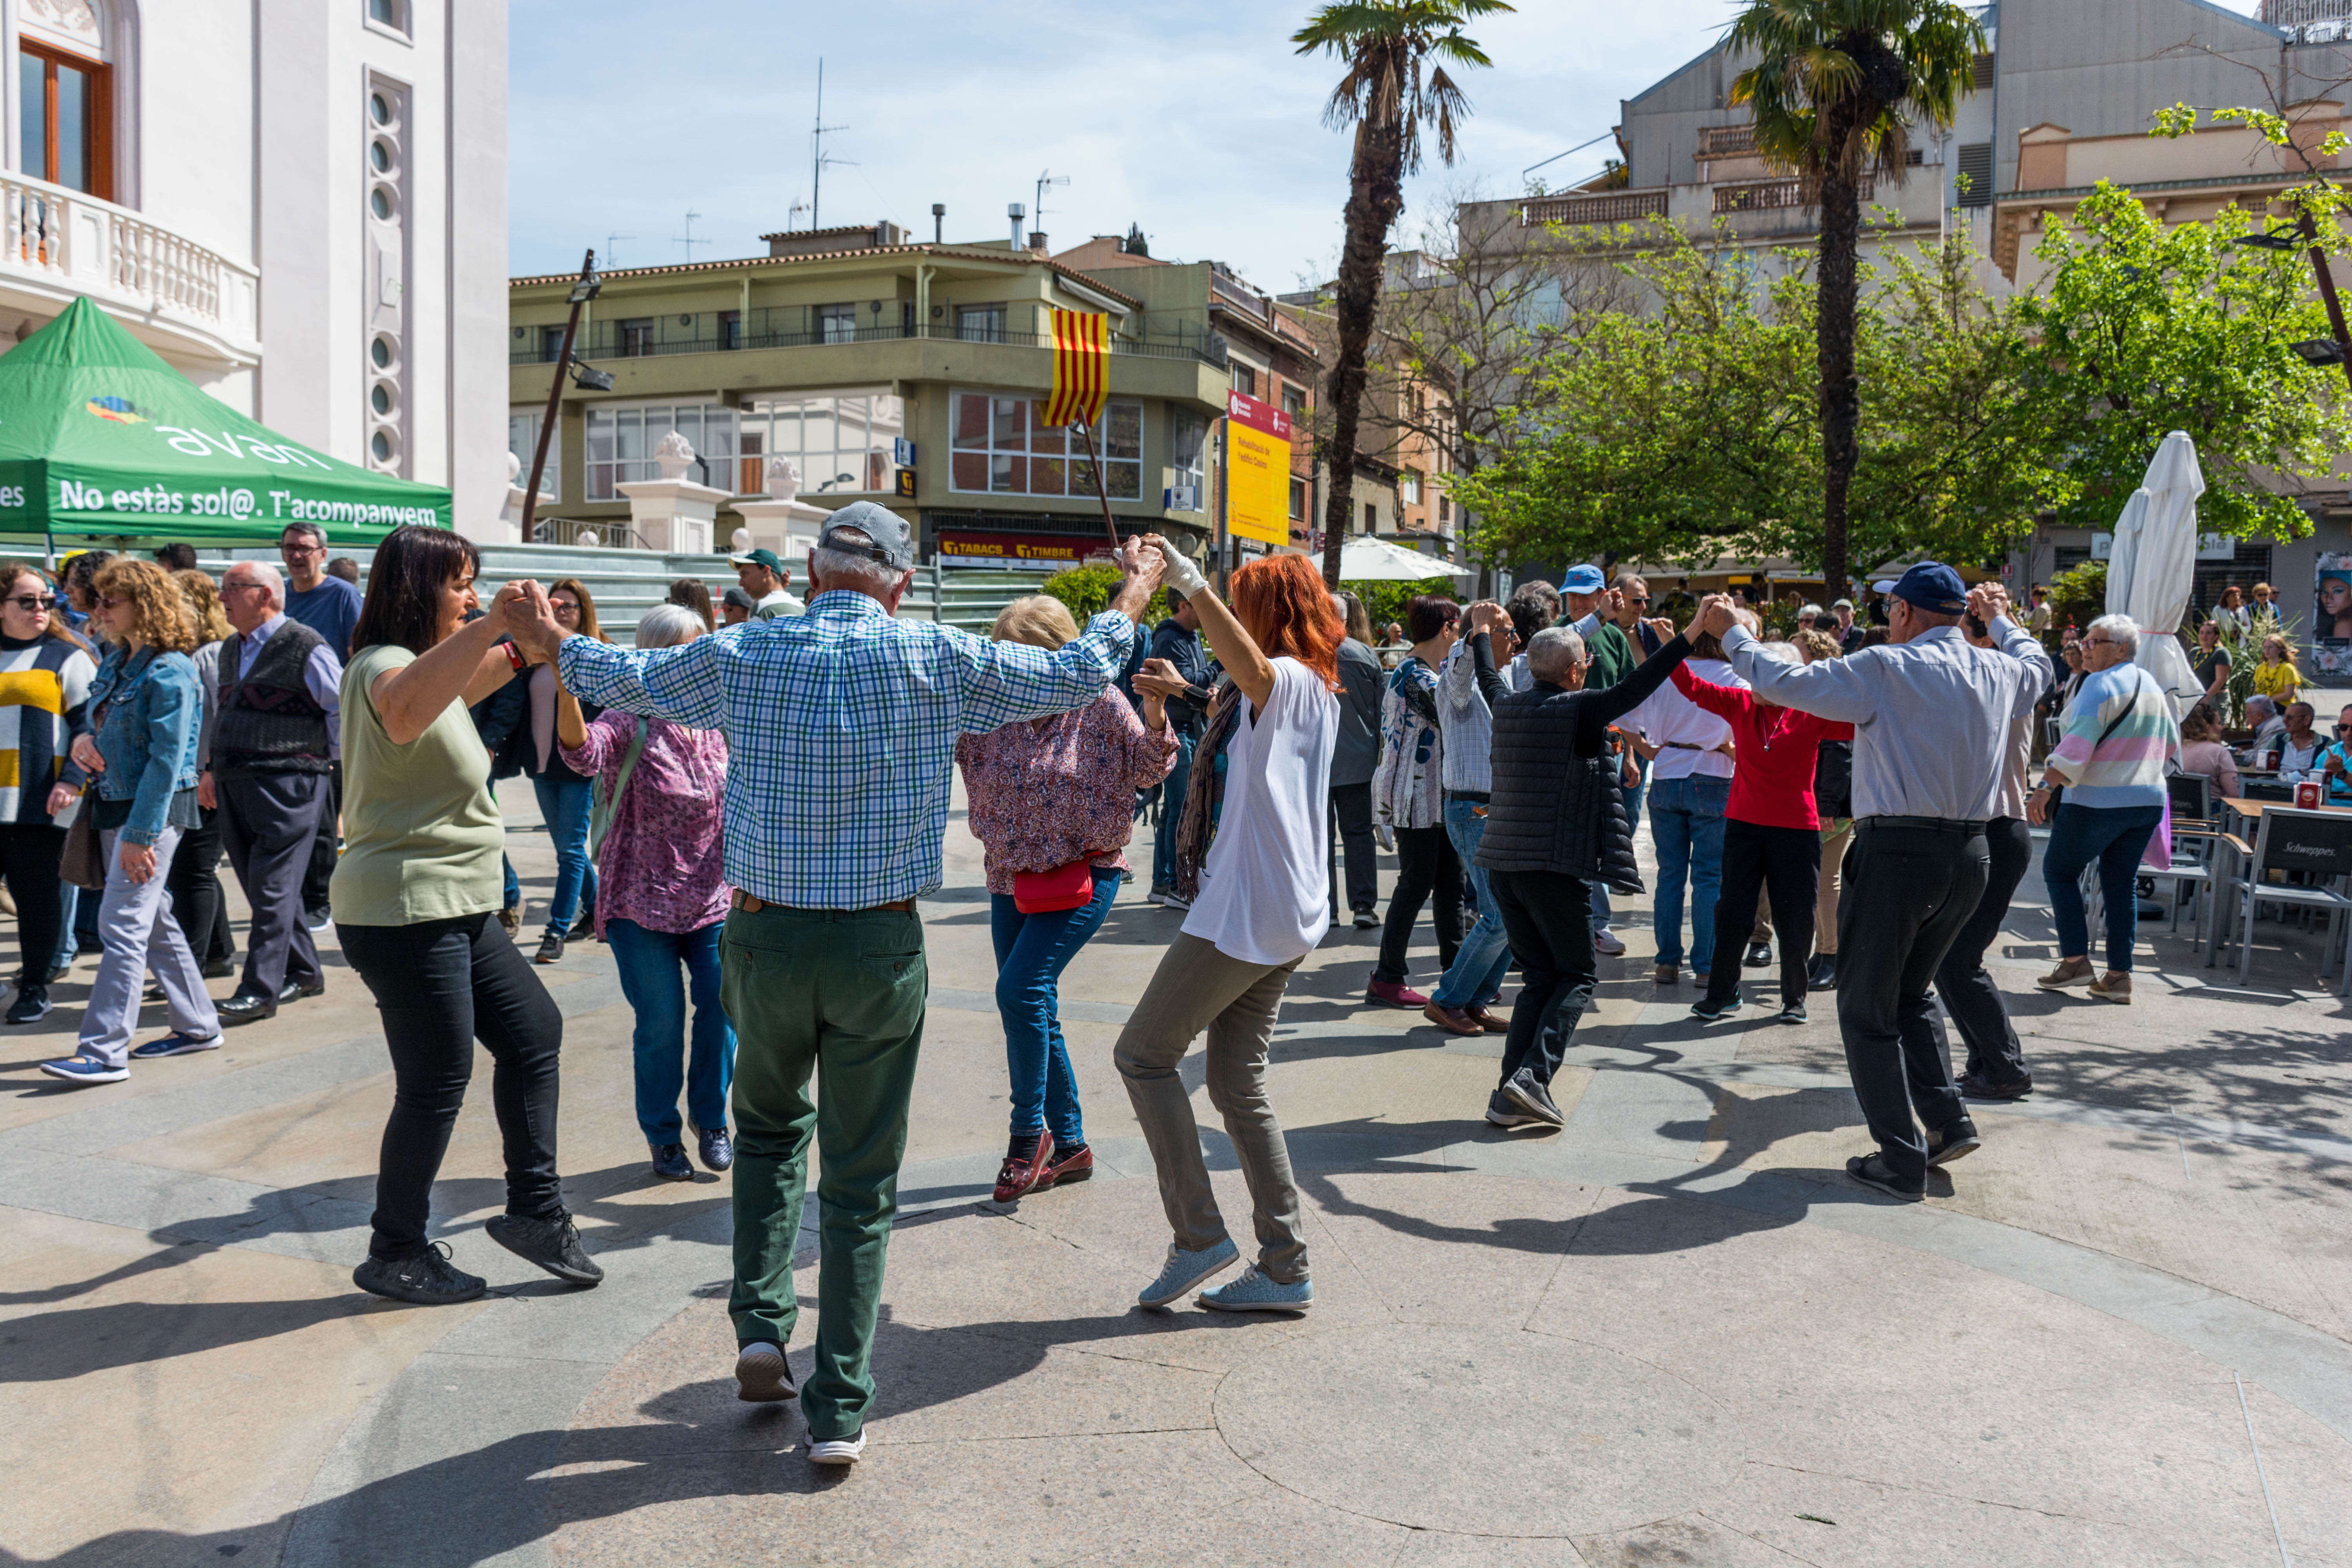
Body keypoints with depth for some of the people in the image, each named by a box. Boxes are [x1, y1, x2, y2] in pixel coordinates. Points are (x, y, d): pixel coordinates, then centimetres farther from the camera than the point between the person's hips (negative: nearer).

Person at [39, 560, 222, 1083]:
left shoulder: (169, 672, -16)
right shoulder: (116, 661, 11)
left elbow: (167, 759, -20)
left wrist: (141, 834, -22)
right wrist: (86, 739, 0)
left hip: (156, 809, -9)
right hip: (115, 804, 9)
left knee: (122, 926, -10)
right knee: (154, 921, 14)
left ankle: (104, 1051, -7)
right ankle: (198, 1025, 25)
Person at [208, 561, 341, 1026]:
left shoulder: (306, 648, -9)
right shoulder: (232, 650, 17)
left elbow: (345, 709, -5)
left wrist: (329, 759, 0)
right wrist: (216, 768, 23)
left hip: (286, 782, -8)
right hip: (235, 785, 8)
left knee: (273, 886, -8)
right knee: (258, 883, 12)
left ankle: (260, 989, -6)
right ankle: (304, 972, 23)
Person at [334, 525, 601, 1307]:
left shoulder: (420, 662, 17)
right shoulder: (384, 668, -16)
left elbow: (452, 692, 42)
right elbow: (406, 708, -43)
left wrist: (514, 652, 28)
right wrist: (488, 626, -51)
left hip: (457, 908, 11)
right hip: (405, 912, -11)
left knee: (534, 1030, 12)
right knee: (437, 1082, -2)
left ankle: (535, 1209, 20)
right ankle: (395, 1255, 15)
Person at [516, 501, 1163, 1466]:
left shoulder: (743, 655, -1)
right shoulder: (934, 660, -6)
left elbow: (630, 682, 17)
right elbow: (1078, 674, 5)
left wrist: (554, 645, 37)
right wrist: (1131, 601, 24)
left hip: (765, 937, 2)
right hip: (881, 950, -1)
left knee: (769, 1127, 27)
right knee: (862, 1181, 8)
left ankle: (761, 1326, 18)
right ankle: (840, 1409, 14)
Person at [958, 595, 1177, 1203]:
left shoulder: (1099, 703, -9)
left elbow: (1148, 771, -3)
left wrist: (1155, 712, -20)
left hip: (1084, 873, -5)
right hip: (1012, 877, 5)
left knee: (1019, 989, -19)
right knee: (1036, 1013, 10)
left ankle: (1029, 1133, -1)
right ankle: (1069, 1144, 25)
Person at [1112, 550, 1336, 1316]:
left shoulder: (1287, 680, -12)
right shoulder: (1320, 693, 18)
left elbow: (1252, 668, -40)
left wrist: (1192, 586, -46)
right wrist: (1216, 713, 22)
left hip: (1246, 910, -10)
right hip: (1289, 917, 10)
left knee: (1143, 1054, 1)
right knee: (1239, 1086, 13)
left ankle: (1199, 1234, 3)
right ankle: (1285, 1268, 15)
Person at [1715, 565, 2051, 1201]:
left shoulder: (1885, 669, -12)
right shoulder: (1999, 671, 7)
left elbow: (1779, 682, -10)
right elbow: (2039, 664, 32)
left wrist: (1735, 636, 7)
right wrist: (2000, 619, 48)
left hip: (1897, 851, -6)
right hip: (1971, 855, 7)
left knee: (1868, 1012, 6)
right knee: (1908, 998, 24)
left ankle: (1902, 1162, 6)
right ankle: (1949, 1121, 15)